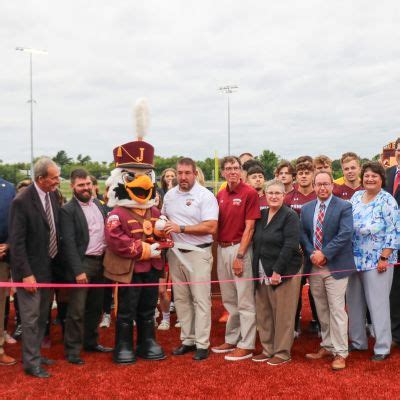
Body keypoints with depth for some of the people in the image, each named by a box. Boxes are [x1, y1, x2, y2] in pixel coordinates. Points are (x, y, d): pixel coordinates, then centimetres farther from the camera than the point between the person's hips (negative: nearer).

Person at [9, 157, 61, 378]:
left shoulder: (53, 195, 2)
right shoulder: (22, 201, -18)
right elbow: (17, 242, -17)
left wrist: (57, 264, 8)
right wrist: (26, 274, -19)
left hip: (49, 267, 7)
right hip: (31, 270, -7)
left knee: (42, 316, 18)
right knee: (31, 318, 2)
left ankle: (35, 354, 33)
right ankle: (31, 363, 16)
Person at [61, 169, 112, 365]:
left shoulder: (97, 203, 9)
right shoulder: (68, 210, -11)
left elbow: (106, 229, 14)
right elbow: (69, 243, -15)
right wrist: (78, 270, -20)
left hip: (100, 262, 7)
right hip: (82, 263, -7)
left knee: (95, 307, 16)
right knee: (77, 310, -1)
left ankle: (91, 342, 30)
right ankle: (72, 350, 10)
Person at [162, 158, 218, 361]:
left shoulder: (205, 196, -11)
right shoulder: (169, 195, 9)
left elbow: (210, 227, -18)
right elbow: (163, 217, 23)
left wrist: (181, 228, -20)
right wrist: (162, 227, 0)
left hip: (198, 253, -6)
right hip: (175, 252, 6)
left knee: (201, 299, -1)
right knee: (181, 298, 12)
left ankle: (202, 344, 7)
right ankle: (187, 340, 24)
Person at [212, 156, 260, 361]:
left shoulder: (250, 193, -7)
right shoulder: (220, 195, 11)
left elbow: (249, 227, -11)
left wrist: (239, 255, -15)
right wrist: (219, 249, 5)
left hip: (240, 249, -6)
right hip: (222, 249, 7)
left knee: (245, 301, -1)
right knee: (229, 299, 15)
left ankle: (246, 345, 7)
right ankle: (231, 340, 27)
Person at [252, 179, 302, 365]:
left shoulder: (290, 216, -9)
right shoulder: (262, 215, 11)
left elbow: (290, 246, -16)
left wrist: (277, 271, -20)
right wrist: (257, 270, 7)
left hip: (284, 272, -6)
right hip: (262, 273, 7)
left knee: (283, 314, 1)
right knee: (263, 313, 10)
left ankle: (283, 352, 13)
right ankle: (268, 349, 23)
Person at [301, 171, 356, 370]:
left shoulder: (344, 207, -6)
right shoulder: (306, 209, 10)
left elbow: (344, 235, -15)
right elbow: (303, 234, 7)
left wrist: (324, 254, -18)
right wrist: (312, 254, -10)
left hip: (335, 266, -5)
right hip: (314, 266, 5)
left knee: (336, 309, -4)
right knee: (321, 310, 14)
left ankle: (340, 353, 3)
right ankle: (327, 346, 27)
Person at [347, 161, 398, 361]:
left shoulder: (387, 200, -8)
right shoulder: (356, 196, 9)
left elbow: (394, 232, -12)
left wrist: (384, 258, -16)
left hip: (376, 261, -6)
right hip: (353, 260, 6)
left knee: (378, 303, -1)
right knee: (354, 302, 13)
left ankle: (382, 348, 11)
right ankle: (358, 341, 28)